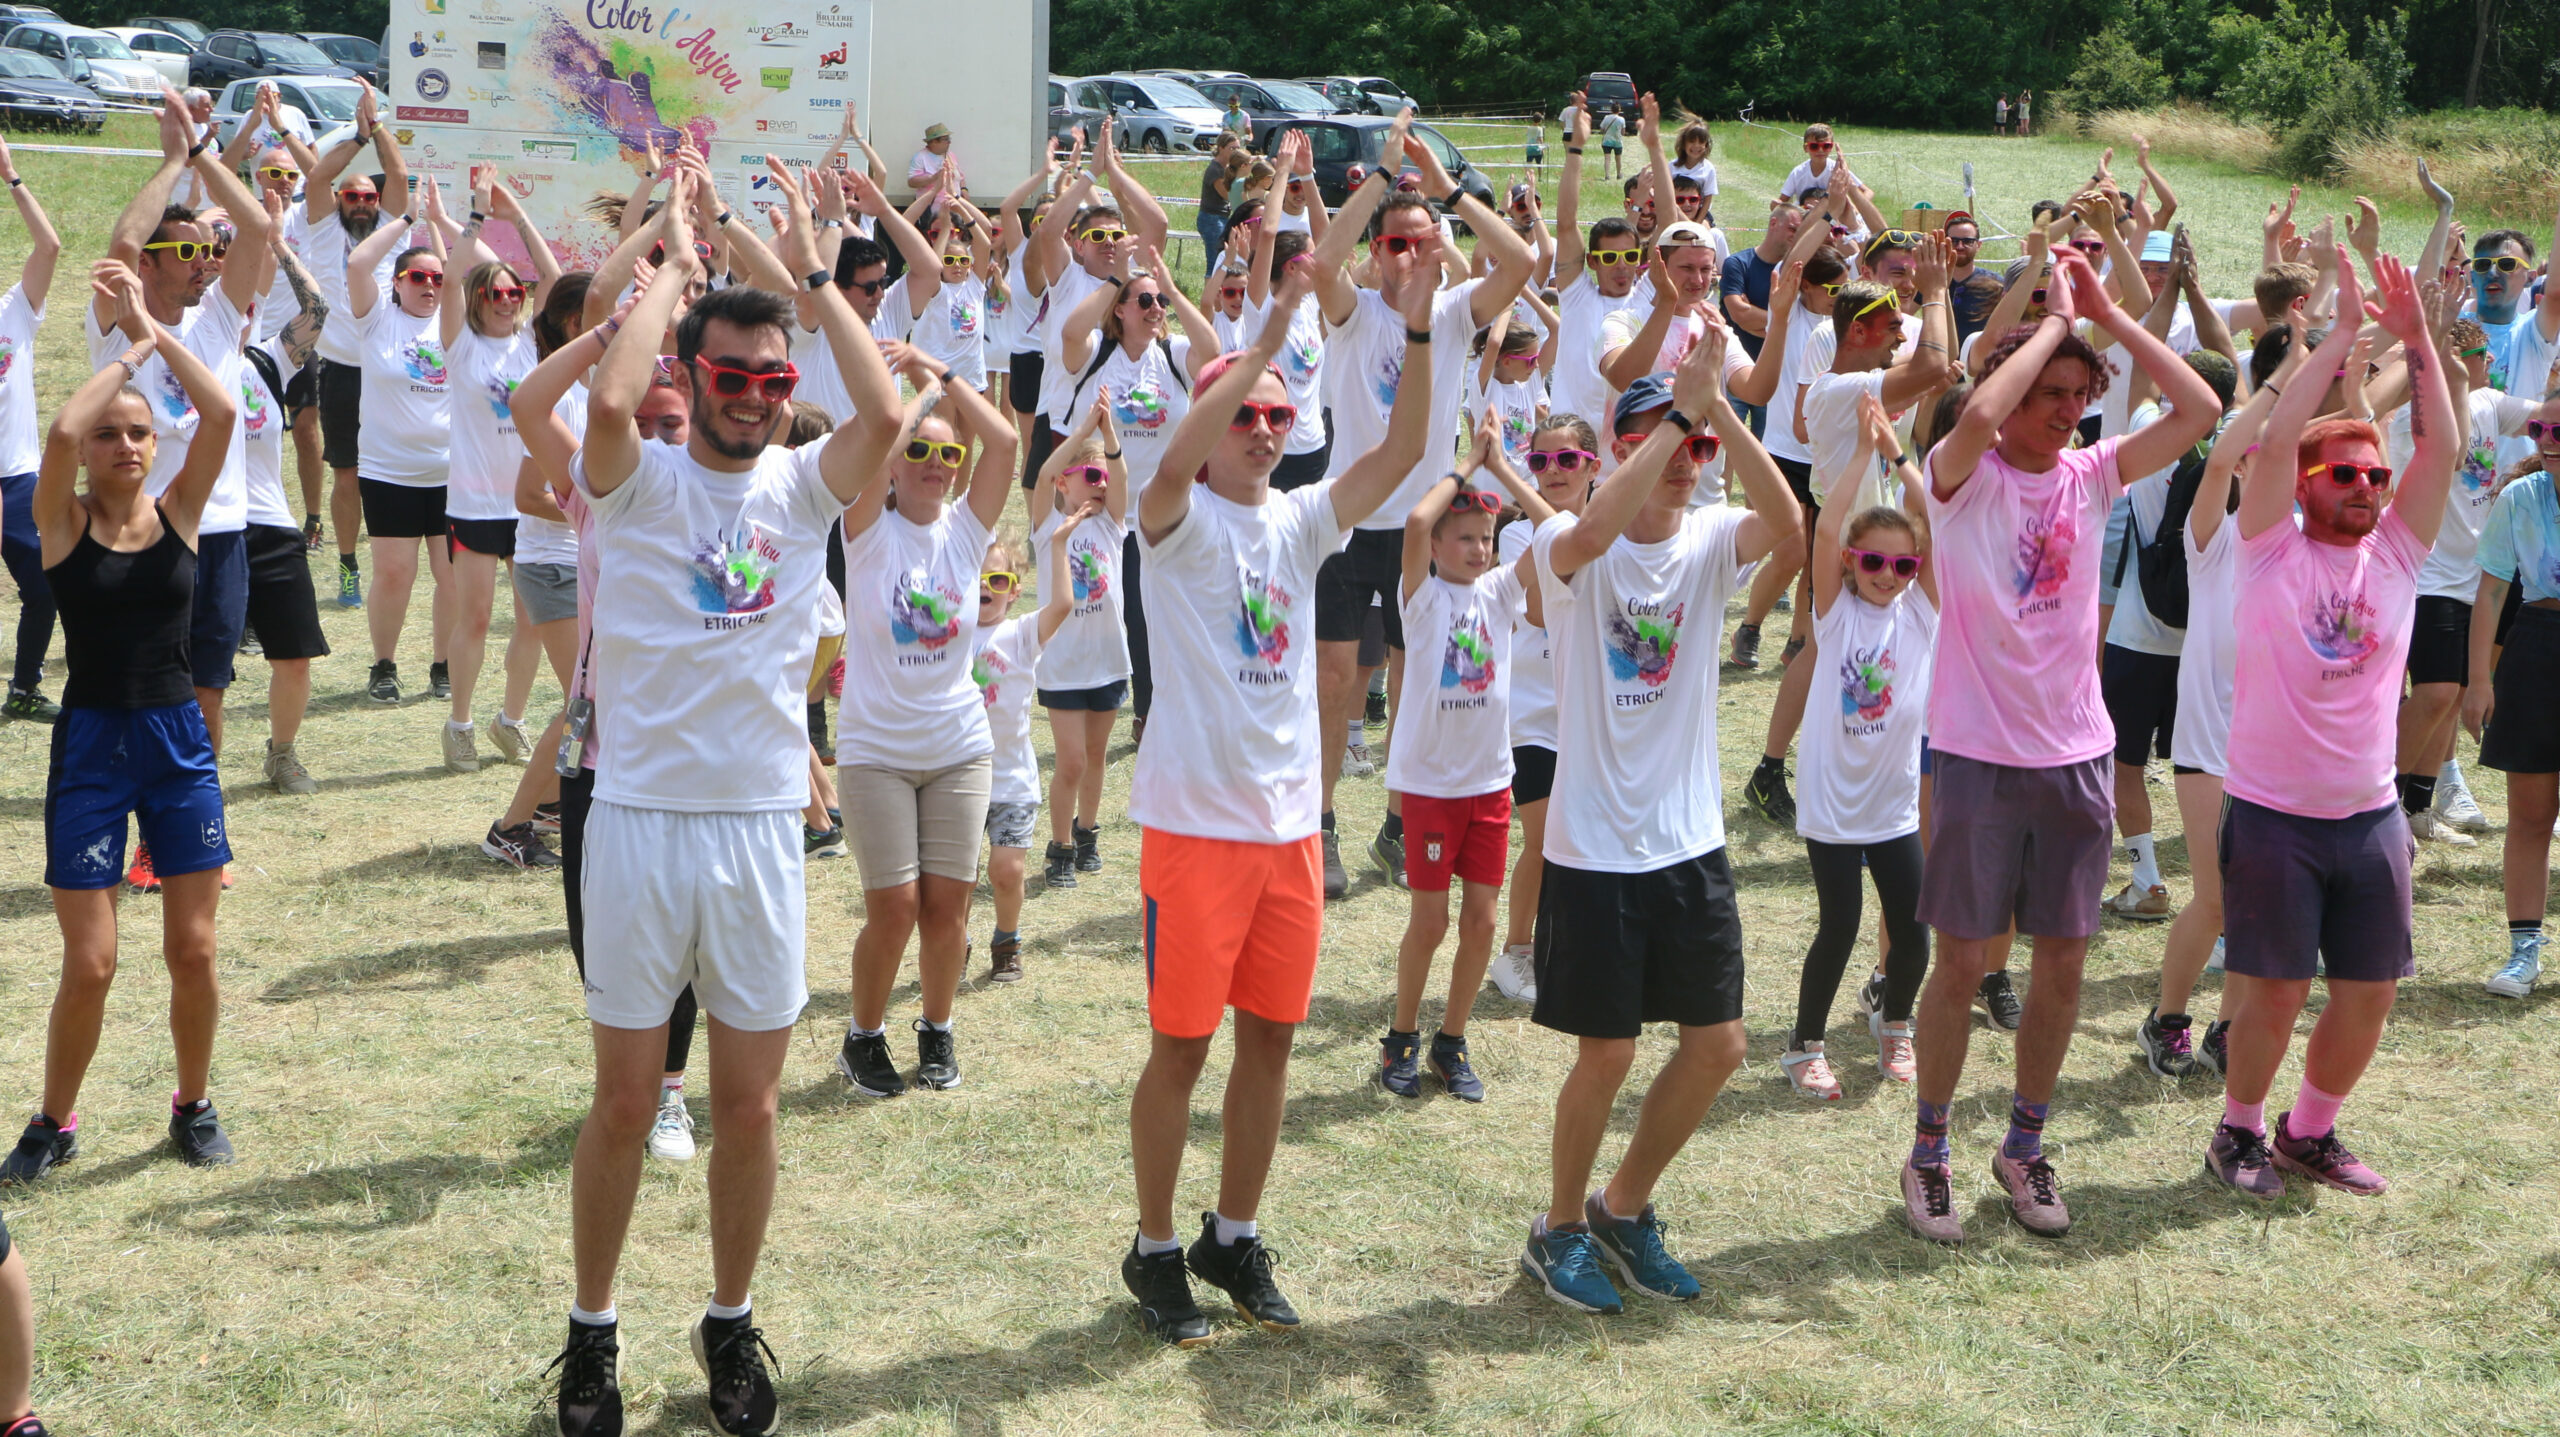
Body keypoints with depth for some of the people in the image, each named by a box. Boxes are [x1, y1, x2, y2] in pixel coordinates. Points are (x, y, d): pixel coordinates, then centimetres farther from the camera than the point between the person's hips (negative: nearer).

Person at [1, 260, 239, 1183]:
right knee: (88, 964, -2)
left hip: (178, 739, 2)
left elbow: (222, 413, -14)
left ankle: (193, 1106, 26)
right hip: (90, 744, -2)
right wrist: (130, 344, -12)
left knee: (193, 950, 5)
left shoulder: (179, 511, 2)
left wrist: (153, 328, -9)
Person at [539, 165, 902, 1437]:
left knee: (748, 1109, 9)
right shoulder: (639, 481, -3)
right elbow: (608, 402, -26)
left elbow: (886, 413, -17)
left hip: (763, 825, 2)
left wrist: (811, 268, -9)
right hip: (641, 820, -2)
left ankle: (731, 1324, 27)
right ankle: (592, 1331, 23)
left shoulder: (802, 487, 3)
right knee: (624, 1104, 7)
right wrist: (674, 263, -14)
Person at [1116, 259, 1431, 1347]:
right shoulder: (1181, 519, -7)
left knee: (1270, 1037, 12)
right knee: (1183, 1044, 2)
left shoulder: (1300, 521, 8)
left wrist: (1419, 331, -15)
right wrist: (1266, 338, -32)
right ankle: (1156, 1252, 17)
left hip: (1291, 819, 6)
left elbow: (1403, 451, -4)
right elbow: (1176, 463, -31)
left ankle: (1235, 1239, 27)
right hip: (1195, 819, -5)